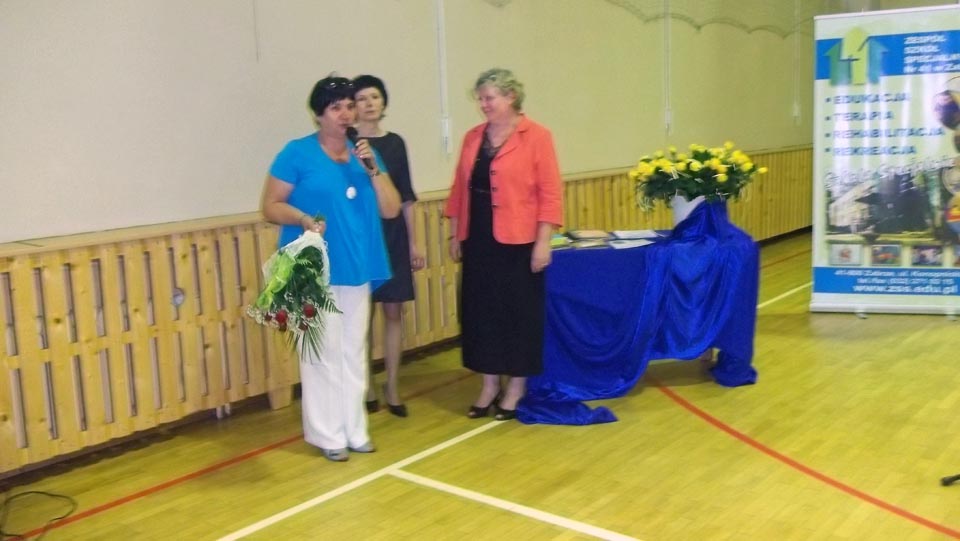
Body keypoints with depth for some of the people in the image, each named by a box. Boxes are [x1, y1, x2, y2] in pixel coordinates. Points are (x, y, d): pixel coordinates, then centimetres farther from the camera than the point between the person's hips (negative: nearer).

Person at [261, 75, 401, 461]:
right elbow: (270, 206, -3)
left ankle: (354, 429, 22)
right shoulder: (297, 153, -5)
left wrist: (372, 169, -8)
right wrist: (304, 219, -21)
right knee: (323, 352, -2)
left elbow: (391, 209, 6)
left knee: (354, 351, 11)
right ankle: (327, 434, 9)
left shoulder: (364, 153, 11)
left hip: (357, 269, 6)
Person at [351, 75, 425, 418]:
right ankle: (367, 386, 17)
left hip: (393, 235, 4)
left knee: (393, 312, 5)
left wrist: (413, 242, 9)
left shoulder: (395, 142, 7)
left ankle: (392, 387, 15)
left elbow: (406, 196, 10)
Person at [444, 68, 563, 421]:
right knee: (481, 311, 9)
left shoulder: (536, 136, -6)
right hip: (478, 242, 5)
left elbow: (550, 193, -9)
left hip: (517, 243, -5)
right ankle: (489, 386, 22)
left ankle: (516, 387, 20)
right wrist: (455, 235, 10)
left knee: (519, 313, 5)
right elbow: (460, 189, 12)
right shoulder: (473, 137, 9)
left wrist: (543, 241, -13)